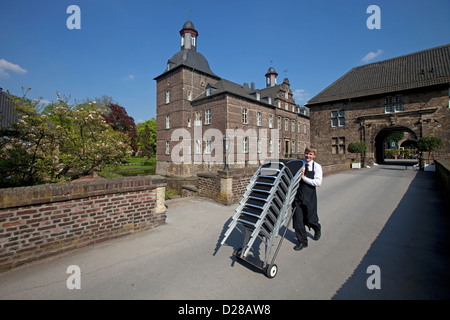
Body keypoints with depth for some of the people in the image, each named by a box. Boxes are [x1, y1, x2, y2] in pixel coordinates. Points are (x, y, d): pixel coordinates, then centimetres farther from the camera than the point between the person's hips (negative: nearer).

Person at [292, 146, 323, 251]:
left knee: (310, 220, 9)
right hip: (298, 195, 2)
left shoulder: (317, 167, -3)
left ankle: (317, 229, 47)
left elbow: (318, 183, -13)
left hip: (310, 196, -2)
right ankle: (302, 242, 24)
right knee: (298, 220, 5)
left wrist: (304, 178, -19)